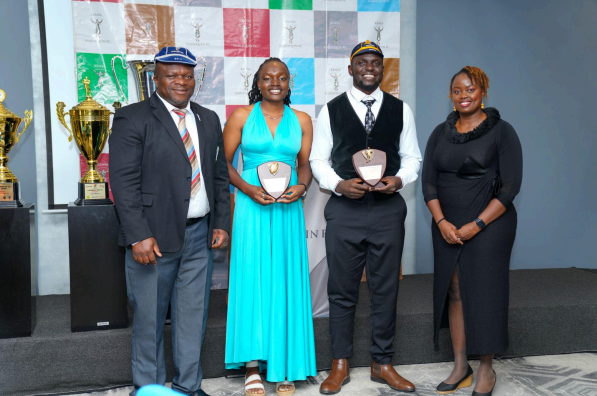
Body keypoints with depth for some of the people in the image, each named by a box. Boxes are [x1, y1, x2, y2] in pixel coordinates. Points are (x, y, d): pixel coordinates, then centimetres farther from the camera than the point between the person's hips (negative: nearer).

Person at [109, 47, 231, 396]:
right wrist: (139, 236, -17)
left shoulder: (209, 120, 13)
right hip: (155, 236, -5)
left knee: (194, 315, 12)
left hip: (199, 235, 5)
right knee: (150, 318, 6)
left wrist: (222, 223, 7)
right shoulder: (132, 119, -4)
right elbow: (124, 181, -11)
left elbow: (221, 175, 16)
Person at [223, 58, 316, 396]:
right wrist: (249, 189, -12)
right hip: (252, 207, -2)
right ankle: (253, 366, 6)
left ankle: (285, 367, 15)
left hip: (288, 209, 2)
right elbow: (224, 163, 3)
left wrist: (301, 187, -7)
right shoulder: (241, 116, 3)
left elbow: (305, 164, 14)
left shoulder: (301, 120, 9)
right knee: (252, 280, -4)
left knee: (286, 282, 4)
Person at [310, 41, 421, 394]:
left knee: (386, 290, 9)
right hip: (344, 208, -1)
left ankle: (383, 364, 24)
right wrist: (339, 184, -12)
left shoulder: (401, 110, 8)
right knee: (342, 291, 6)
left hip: (388, 209, 1)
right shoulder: (331, 110, 5)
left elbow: (412, 157, 10)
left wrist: (399, 179, -10)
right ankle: (341, 365, 21)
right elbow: (319, 159, 5)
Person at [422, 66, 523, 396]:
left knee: (483, 293, 0)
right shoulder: (441, 133, 9)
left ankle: (486, 369, 15)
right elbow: (428, 182, 6)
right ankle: (460, 367, 18)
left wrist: (475, 226, -14)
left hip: (489, 226, -4)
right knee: (453, 292, 6)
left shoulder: (501, 131, -4)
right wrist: (442, 222, -8)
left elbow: (510, 186, -9)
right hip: (447, 227, 4)